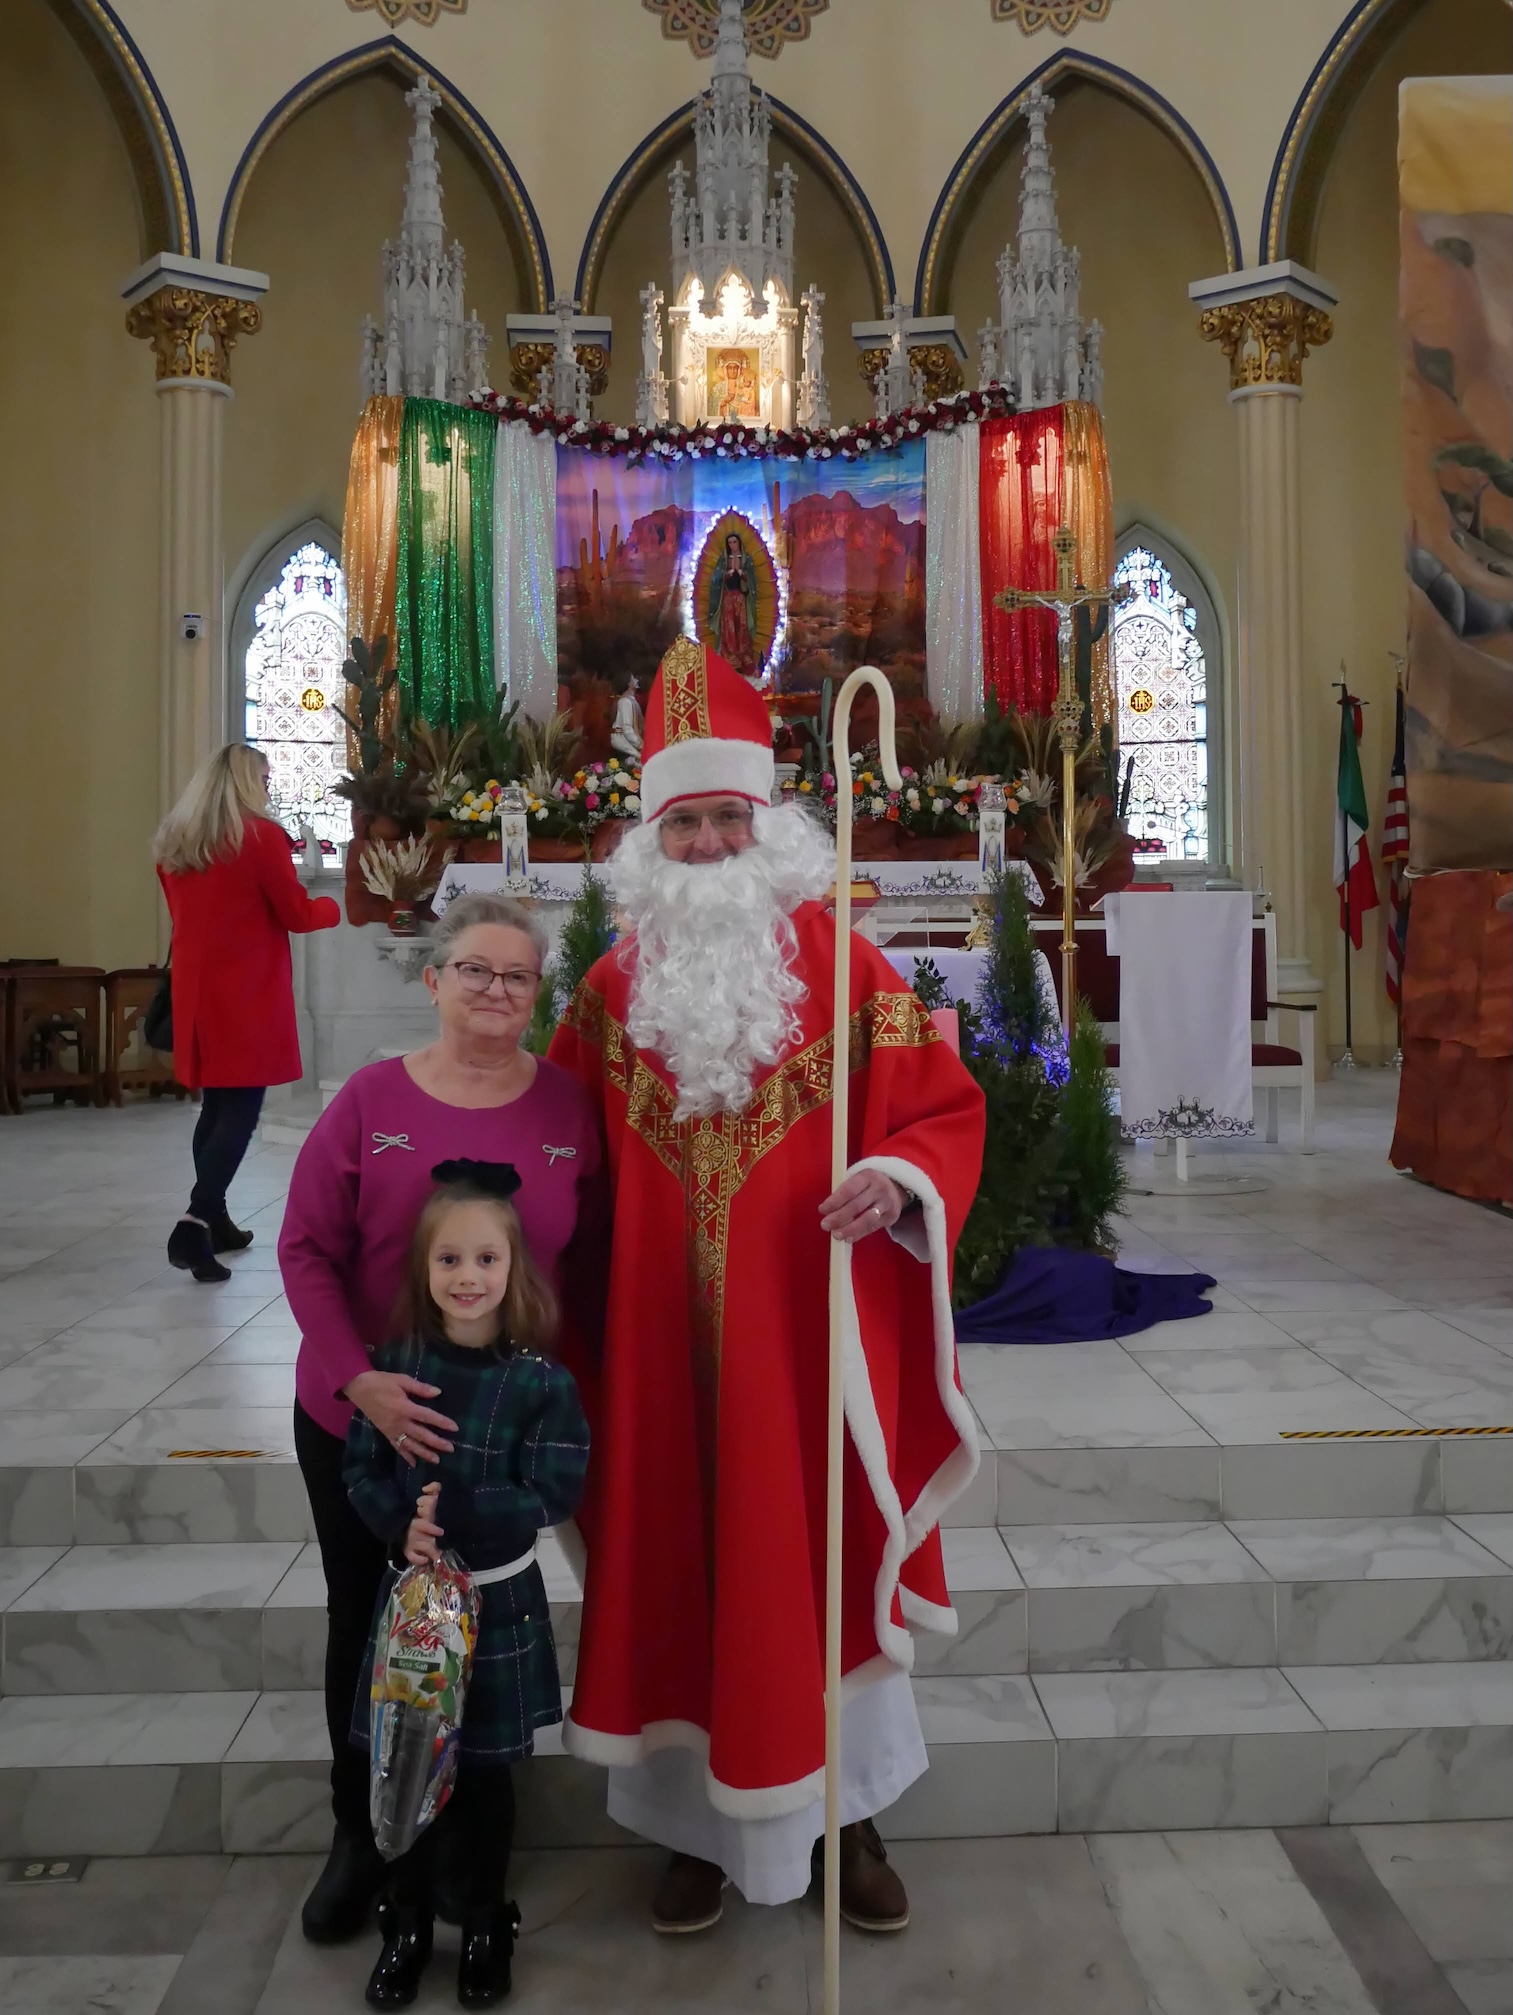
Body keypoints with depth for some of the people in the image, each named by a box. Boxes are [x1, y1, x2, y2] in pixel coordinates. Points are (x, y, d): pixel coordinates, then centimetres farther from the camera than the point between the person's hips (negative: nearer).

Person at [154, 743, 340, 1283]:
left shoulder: (173, 841, 9)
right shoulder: (261, 835, -10)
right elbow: (296, 914, -6)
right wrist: (333, 907, 12)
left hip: (196, 990, 7)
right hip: (248, 994, -6)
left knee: (215, 1106, 15)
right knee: (240, 1111, -5)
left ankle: (214, 1222, 22)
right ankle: (194, 1223, -16)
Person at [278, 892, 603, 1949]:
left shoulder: (570, 1105, -6)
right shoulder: (371, 1098, -10)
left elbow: (590, 1262, 0)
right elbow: (307, 1250, -9)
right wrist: (359, 1381, -19)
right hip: (358, 1421, 0)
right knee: (364, 1623, 16)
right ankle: (360, 1833, 41)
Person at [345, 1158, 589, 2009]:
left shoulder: (543, 1382, -14)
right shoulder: (395, 1365, -5)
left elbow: (552, 1497, -15)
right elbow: (361, 1470, -3)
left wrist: (453, 1512, -23)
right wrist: (403, 1522, -21)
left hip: (500, 1603, -2)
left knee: (486, 1775, 13)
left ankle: (487, 1927, 36)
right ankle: (407, 1925, 36)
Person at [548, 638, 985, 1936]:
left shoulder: (846, 967, -5)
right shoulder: (617, 984, 4)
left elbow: (946, 1110, -6)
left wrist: (896, 1185, -24)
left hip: (809, 1331, -2)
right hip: (669, 1340, 2)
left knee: (819, 1556, 10)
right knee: (682, 1560, 11)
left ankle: (851, 1818, 33)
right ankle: (705, 1827, 32)